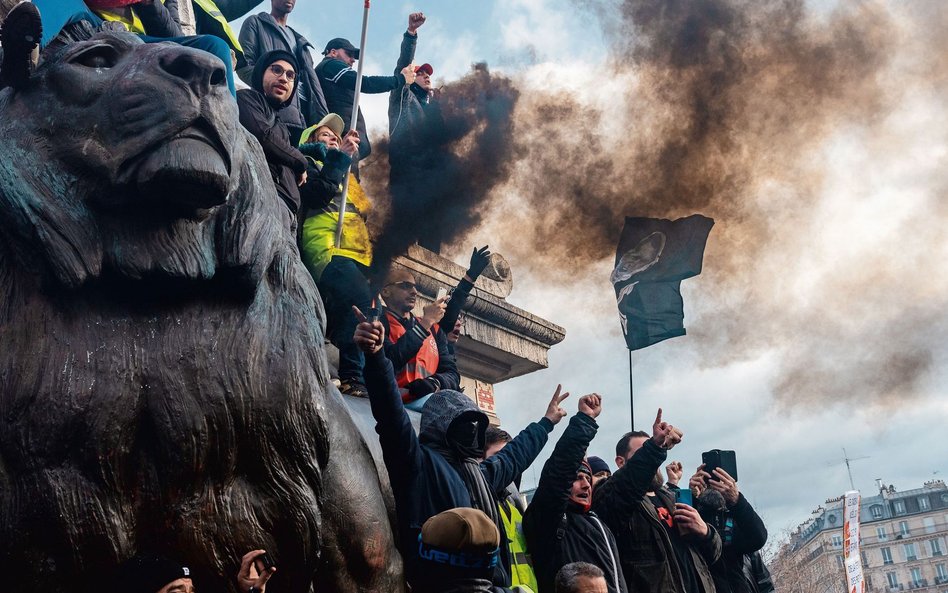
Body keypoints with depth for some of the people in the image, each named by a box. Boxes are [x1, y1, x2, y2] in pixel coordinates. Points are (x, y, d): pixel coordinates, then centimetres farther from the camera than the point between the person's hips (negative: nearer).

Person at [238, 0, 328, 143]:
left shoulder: (298, 40, 34)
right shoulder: (255, 23, 17)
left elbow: (311, 79, 23)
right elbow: (244, 65, 2)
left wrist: (324, 118, 8)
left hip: (305, 116, 5)